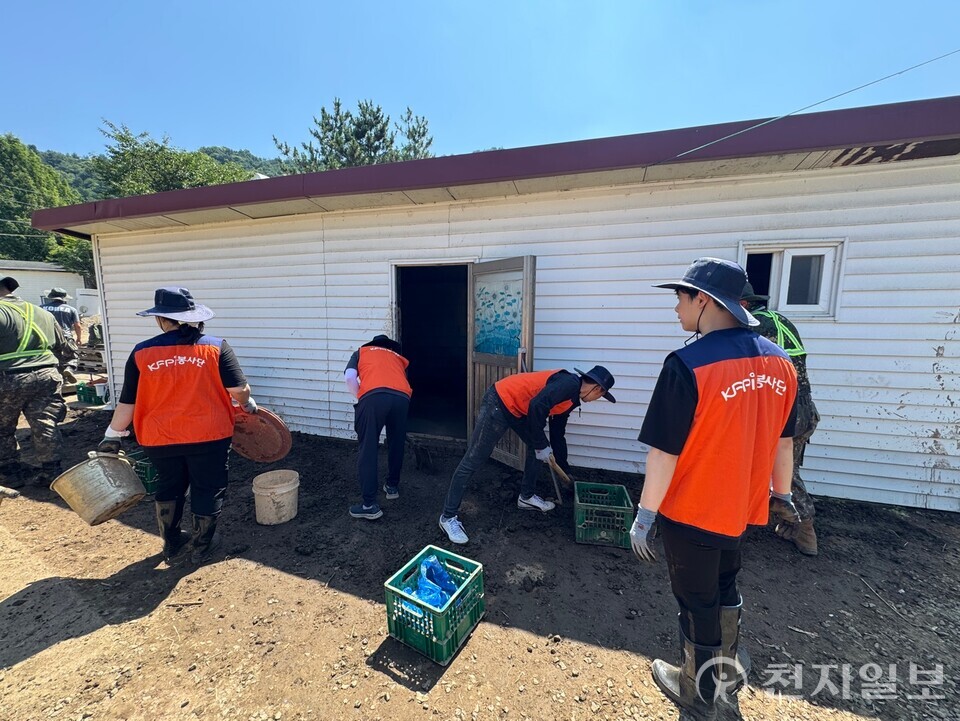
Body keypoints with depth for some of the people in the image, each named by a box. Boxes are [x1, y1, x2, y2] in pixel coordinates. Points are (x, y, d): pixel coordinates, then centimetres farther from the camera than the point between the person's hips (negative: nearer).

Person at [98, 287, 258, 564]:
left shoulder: (142, 353, -4)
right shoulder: (216, 347, -11)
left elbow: (127, 402, 1)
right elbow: (239, 390, -13)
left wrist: (113, 435, 15)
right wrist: (249, 405, 7)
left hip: (159, 439, 3)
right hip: (208, 436, -3)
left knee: (168, 487, 25)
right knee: (208, 489, 15)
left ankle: (171, 543, 40)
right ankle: (202, 546, 29)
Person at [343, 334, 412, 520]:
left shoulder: (361, 352, 30)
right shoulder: (399, 358, 37)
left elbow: (349, 377, 11)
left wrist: (360, 399, 22)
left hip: (374, 396, -3)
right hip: (402, 397, 3)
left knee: (368, 450, 6)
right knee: (396, 445, 23)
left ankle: (370, 505, 8)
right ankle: (392, 486, 39)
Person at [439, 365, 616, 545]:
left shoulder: (570, 399, 15)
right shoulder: (569, 384, -16)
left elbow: (558, 435, 24)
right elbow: (537, 406, -29)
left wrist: (565, 469, 29)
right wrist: (542, 446, -17)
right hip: (498, 403, -10)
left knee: (535, 447, 18)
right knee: (473, 461, -4)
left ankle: (526, 497, 35)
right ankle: (448, 517, 6)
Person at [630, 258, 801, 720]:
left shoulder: (687, 364, -26)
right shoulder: (779, 362, -4)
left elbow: (665, 452, -23)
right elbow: (783, 440, 7)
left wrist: (645, 517, -13)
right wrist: (781, 494, 21)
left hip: (692, 510, -6)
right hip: (741, 506, 6)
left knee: (697, 603, 16)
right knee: (725, 588, 29)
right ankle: (728, 670, 52)